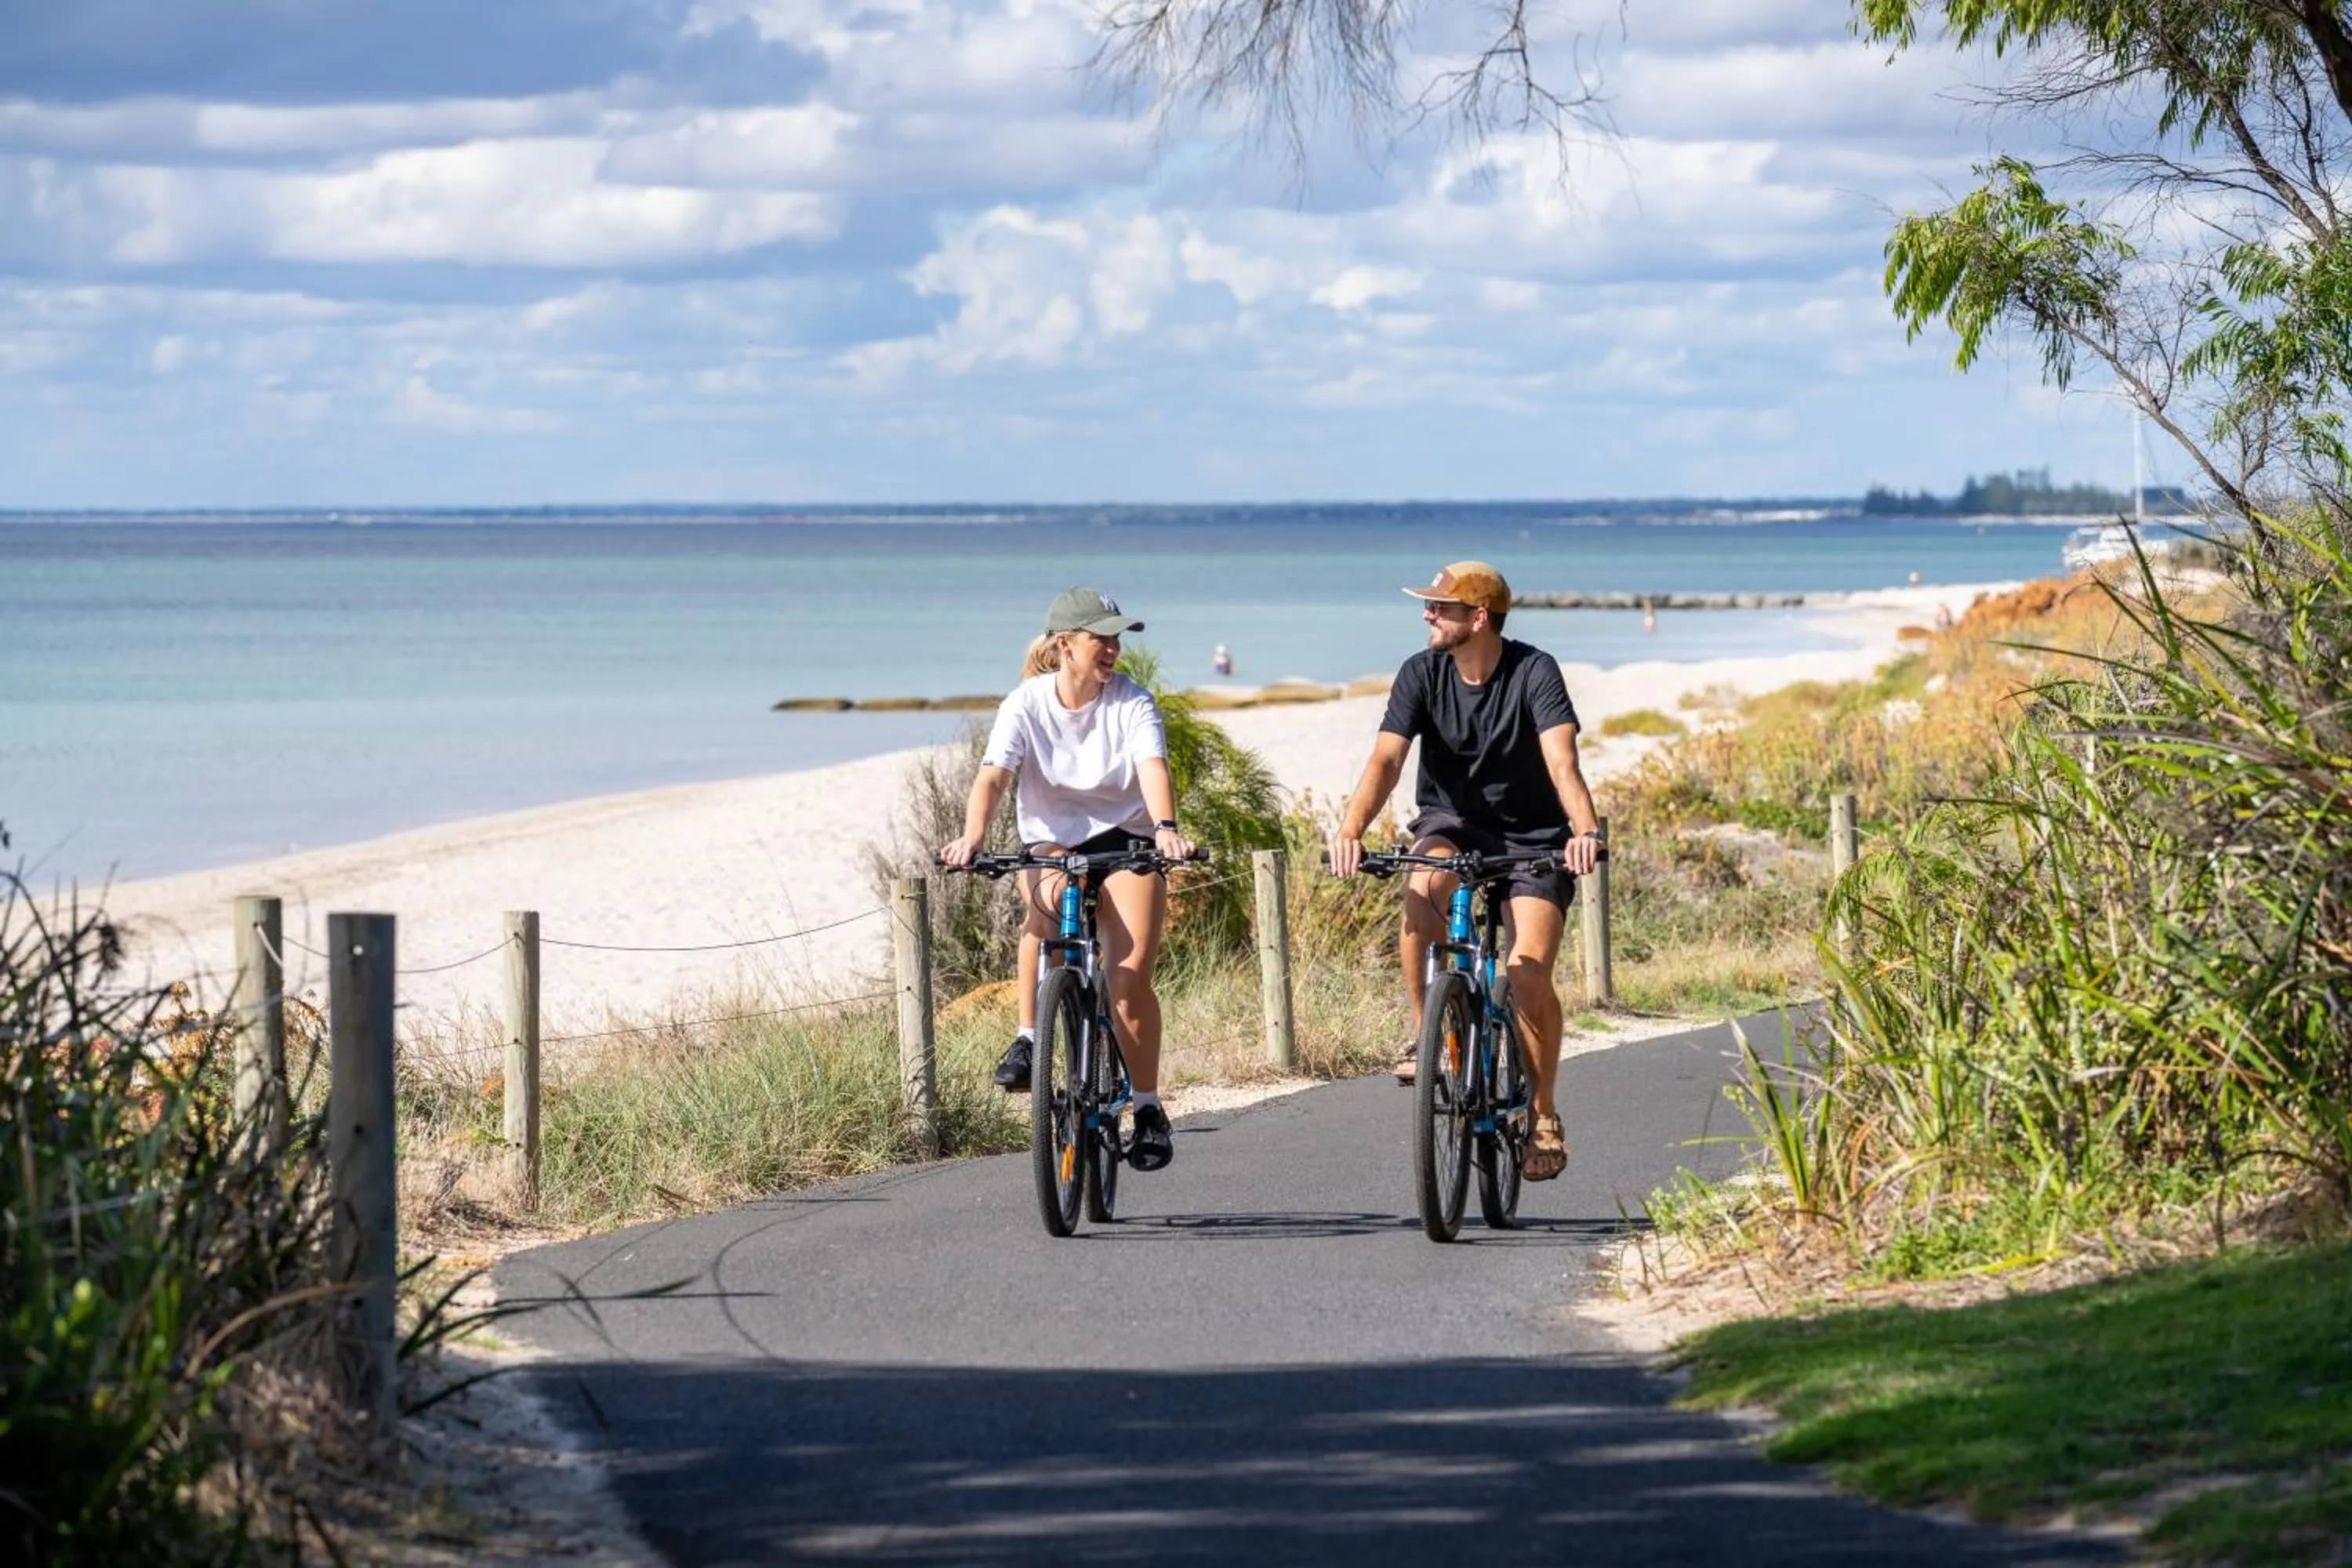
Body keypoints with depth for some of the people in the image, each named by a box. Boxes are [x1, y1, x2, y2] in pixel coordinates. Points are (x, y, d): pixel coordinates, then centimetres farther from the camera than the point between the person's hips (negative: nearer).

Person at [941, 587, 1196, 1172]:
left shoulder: (1131, 702, -8)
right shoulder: (1025, 705, -8)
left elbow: (1153, 768, -24)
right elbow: (993, 775, -21)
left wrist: (1166, 828, -44)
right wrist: (972, 837, -41)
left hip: (1125, 840, 0)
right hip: (1052, 841, 0)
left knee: (1131, 975, -16)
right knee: (1047, 897, -37)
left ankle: (1147, 1107, 0)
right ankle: (1030, 1038, -24)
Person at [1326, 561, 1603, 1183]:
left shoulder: (1534, 672, -18)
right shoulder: (1422, 673, -11)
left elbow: (1561, 762, -31)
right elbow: (1385, 760, -22)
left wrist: (1586, 831, -50)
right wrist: (1350, 830, -40)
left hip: (1532, 835, -2)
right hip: (1452, 822, 2)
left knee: (1529, 970, -18)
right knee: (1423, 887, -34)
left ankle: (1544, 1115, 2)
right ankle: (1425, 1036, -17)